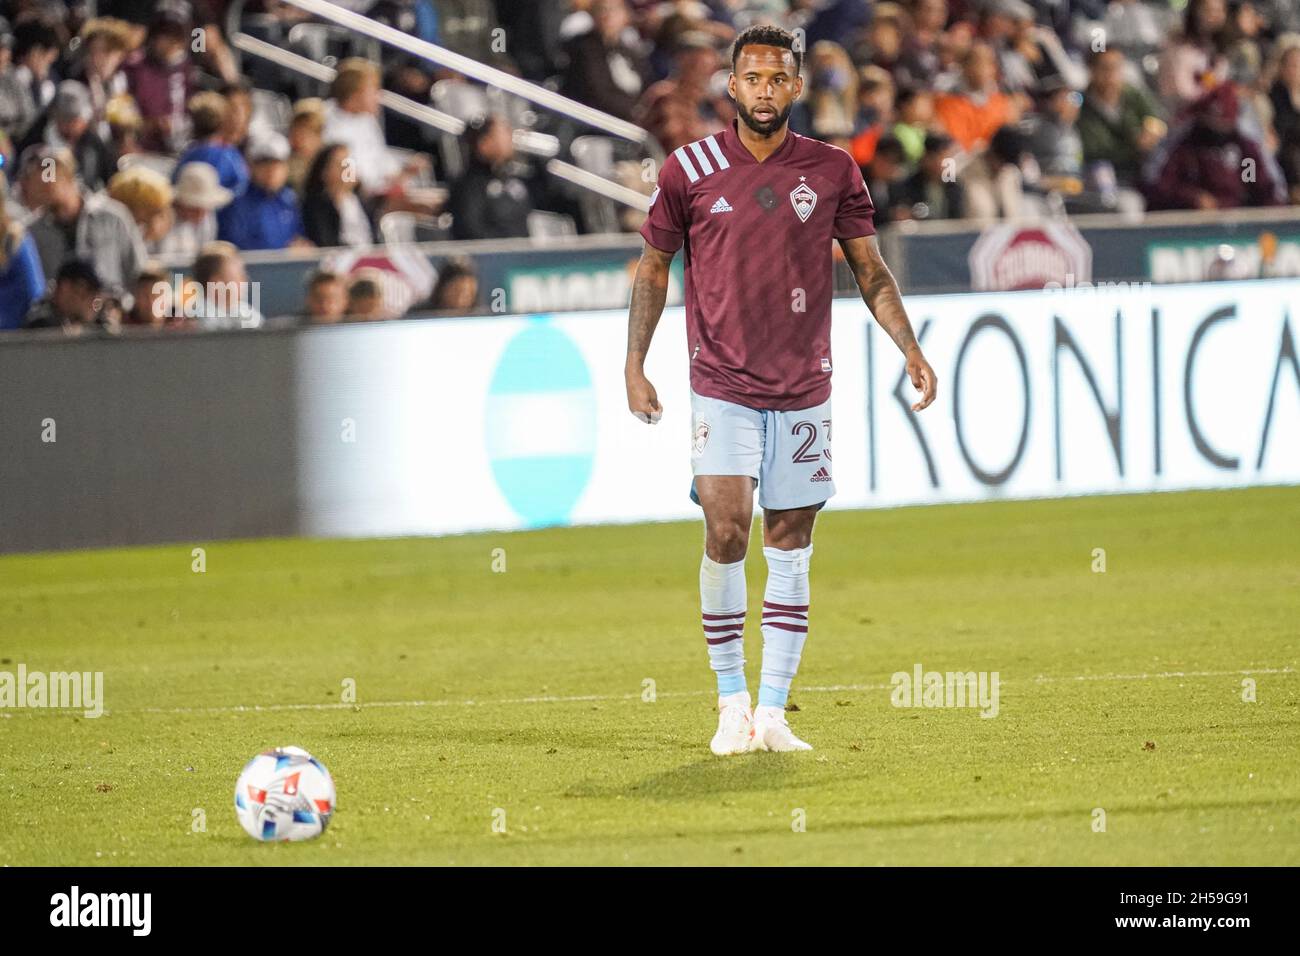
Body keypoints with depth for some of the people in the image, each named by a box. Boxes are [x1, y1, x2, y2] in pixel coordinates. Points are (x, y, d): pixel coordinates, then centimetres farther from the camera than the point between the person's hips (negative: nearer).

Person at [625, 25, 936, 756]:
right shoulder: (690, 170, 0)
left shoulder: (833, 172, 3)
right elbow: (654, 266, 9)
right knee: (726, 531, -13)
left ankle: (773, 713, 8)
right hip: (722, 387, -2)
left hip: (805, 388, 2)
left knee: (790, 547, 3)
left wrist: (910, 349, -2)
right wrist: (635, 364, 4)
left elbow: (870, 269, 9)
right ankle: (732, 701, 0)